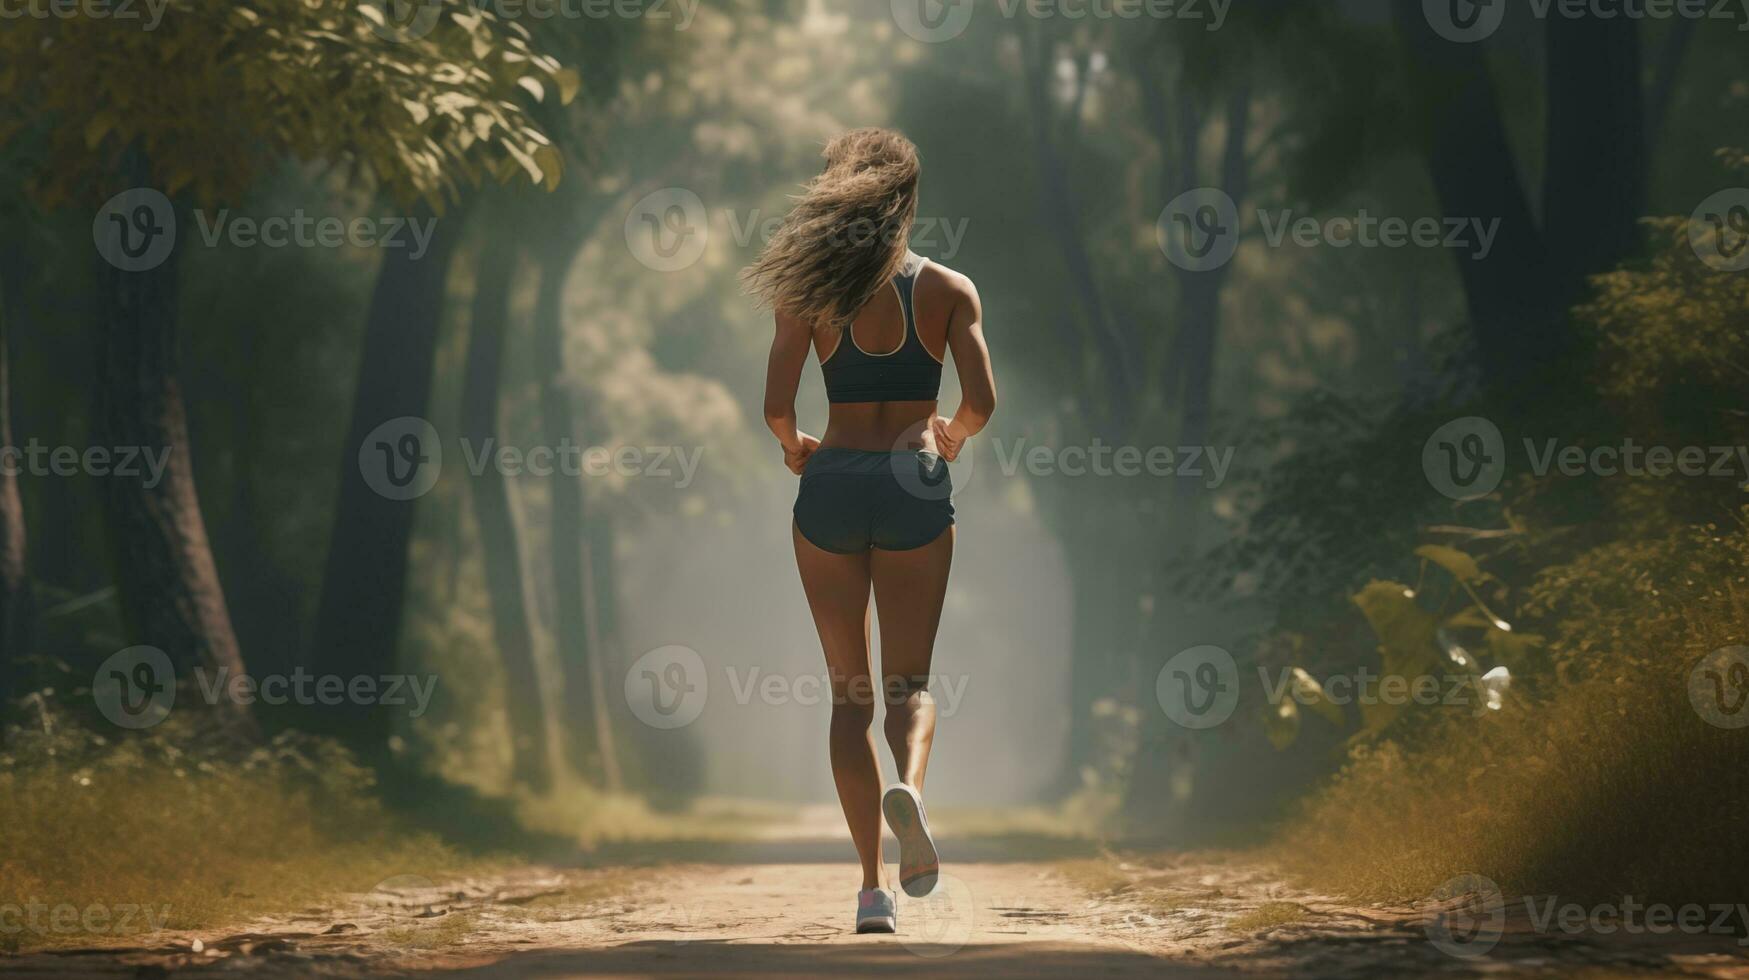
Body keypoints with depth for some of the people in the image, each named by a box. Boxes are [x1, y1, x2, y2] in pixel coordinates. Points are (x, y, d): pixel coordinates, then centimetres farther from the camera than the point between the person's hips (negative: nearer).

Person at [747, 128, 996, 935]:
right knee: (909, 681, 9)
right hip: (915, 489, 0)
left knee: (849, 692, 9)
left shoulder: (811, 292, -1)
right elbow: (981, 400, -8)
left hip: (832, 484, 0)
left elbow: (777, 405, -9)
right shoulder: (949, 290, 0)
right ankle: (909, 786, -26)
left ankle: (873, 885, 3)